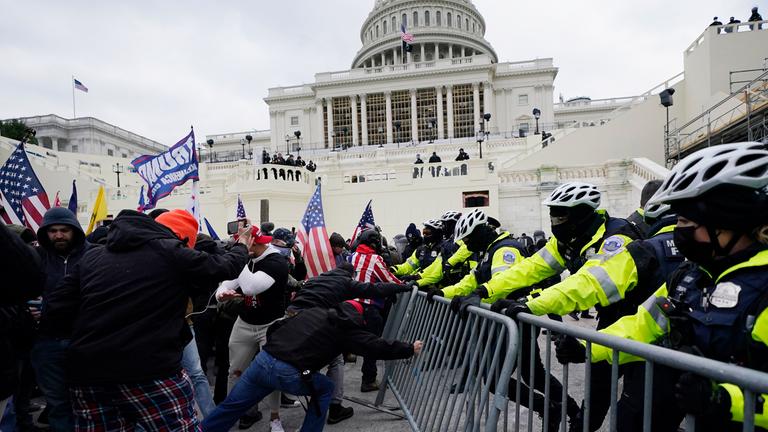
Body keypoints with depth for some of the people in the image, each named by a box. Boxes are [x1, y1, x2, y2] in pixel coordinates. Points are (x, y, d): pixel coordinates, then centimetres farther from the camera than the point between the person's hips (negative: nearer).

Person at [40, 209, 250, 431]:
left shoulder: (91, 256, 12)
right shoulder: (171, 252, -3)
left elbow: (53, 312, 10)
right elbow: (223, 266, 8)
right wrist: (241, 246, 28)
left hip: (87, 372, 6)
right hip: (150, 371, -6)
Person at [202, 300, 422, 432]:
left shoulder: (313, 311, 22)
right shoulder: (346, 327, 7)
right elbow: (376, 346, 10)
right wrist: (410, 349, 21)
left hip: (263, 359, 5)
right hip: (290, 375, -5)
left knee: (230, 407, 20)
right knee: (325, 389, 22)